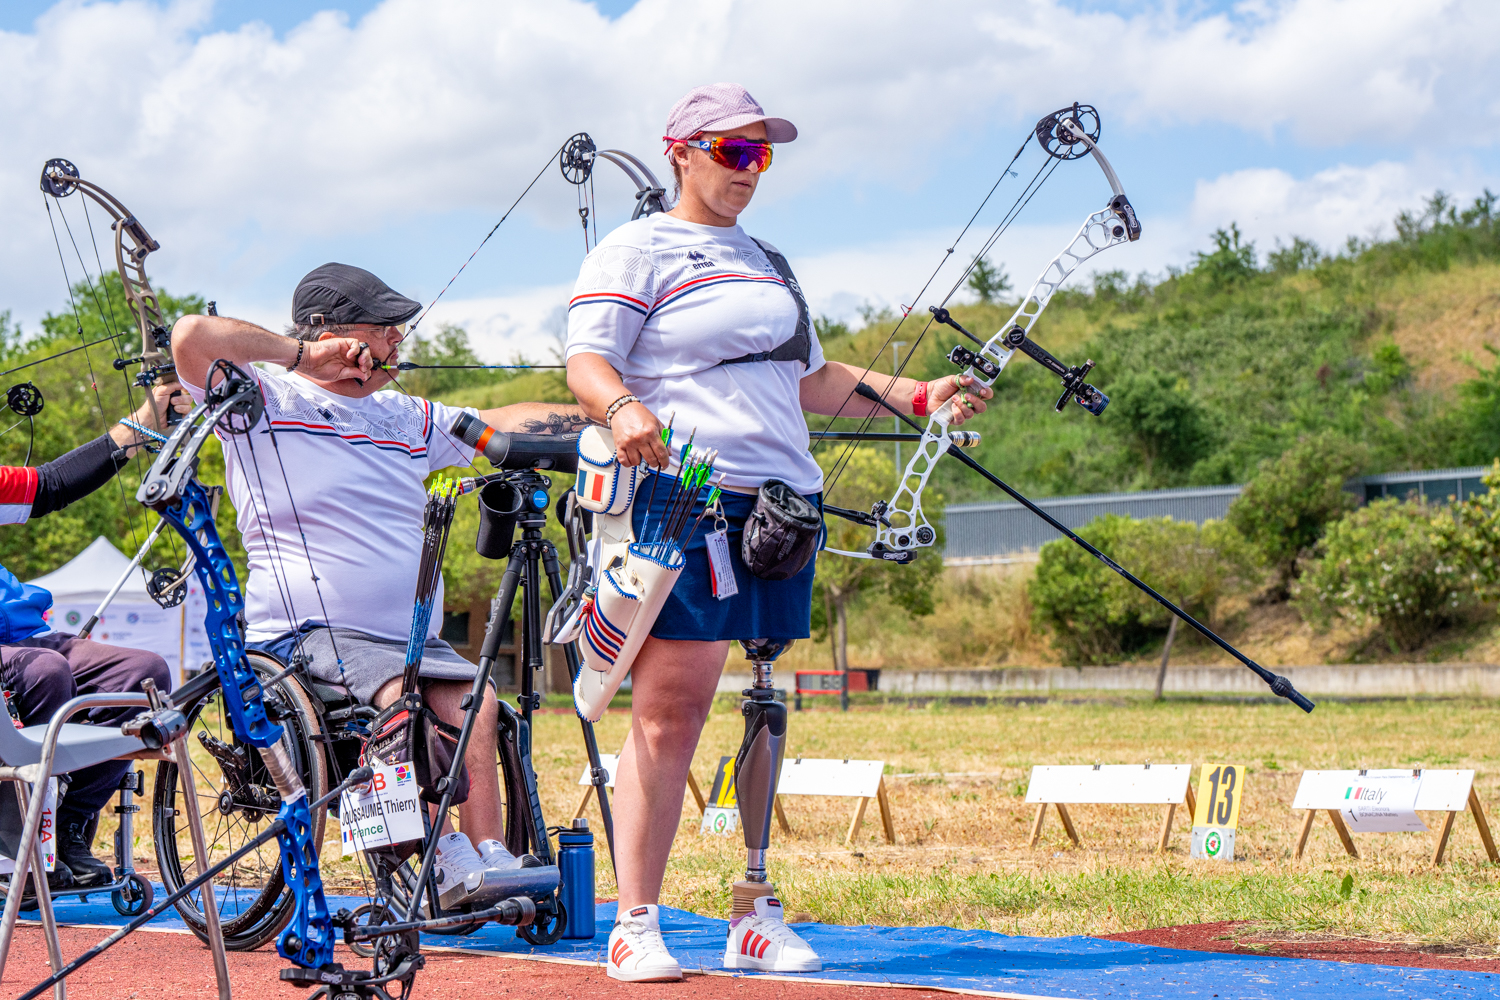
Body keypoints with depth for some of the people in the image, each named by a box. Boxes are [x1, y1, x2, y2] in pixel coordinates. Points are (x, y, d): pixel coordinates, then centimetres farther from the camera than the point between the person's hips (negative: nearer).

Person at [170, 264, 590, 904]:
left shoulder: (406, 418, 21)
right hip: (308, 635, -6)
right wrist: (307, 356, -11)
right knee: (398, 697, -32)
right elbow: (193, 336, -15)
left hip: (413, 637, 6)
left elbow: (502, 425, 26)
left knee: (474, 705, -21)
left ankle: (489, 861, -23)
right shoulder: (265, 401, 0)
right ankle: (445, 857, -28)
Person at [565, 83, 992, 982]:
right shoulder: (637, 252, 3)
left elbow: (814, 381, 29)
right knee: (672, 707, -11)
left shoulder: (768, 263, 26)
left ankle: (757, 919, 11)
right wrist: (623, 408, -30)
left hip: (783, 501, 7)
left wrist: (919, 397, 19)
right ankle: (635, 926, -8)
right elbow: (586, 362, -9)